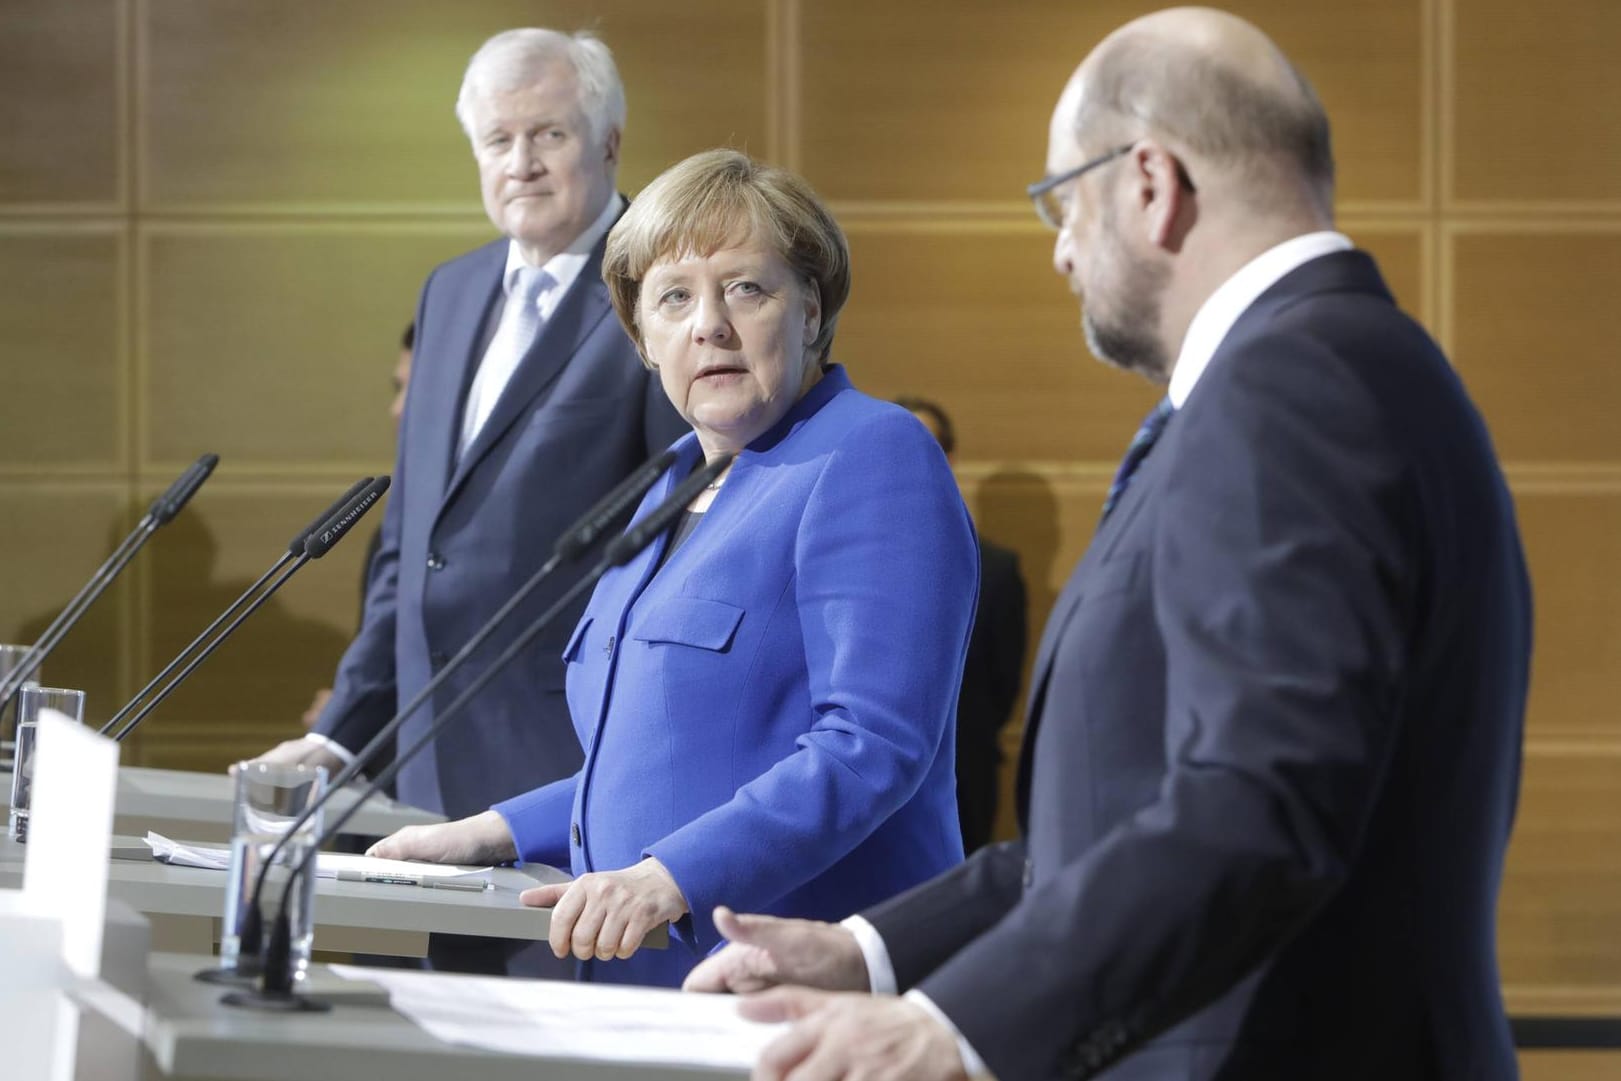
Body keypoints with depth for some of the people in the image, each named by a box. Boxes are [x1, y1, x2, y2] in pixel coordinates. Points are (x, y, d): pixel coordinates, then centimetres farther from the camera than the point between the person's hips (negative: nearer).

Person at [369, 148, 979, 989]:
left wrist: (669, 880, -26)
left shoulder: (870, 458, -6)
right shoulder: (672, 492, 21)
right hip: (639, 973, 8)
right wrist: (492, 835, 16)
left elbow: (871, 746, -18)